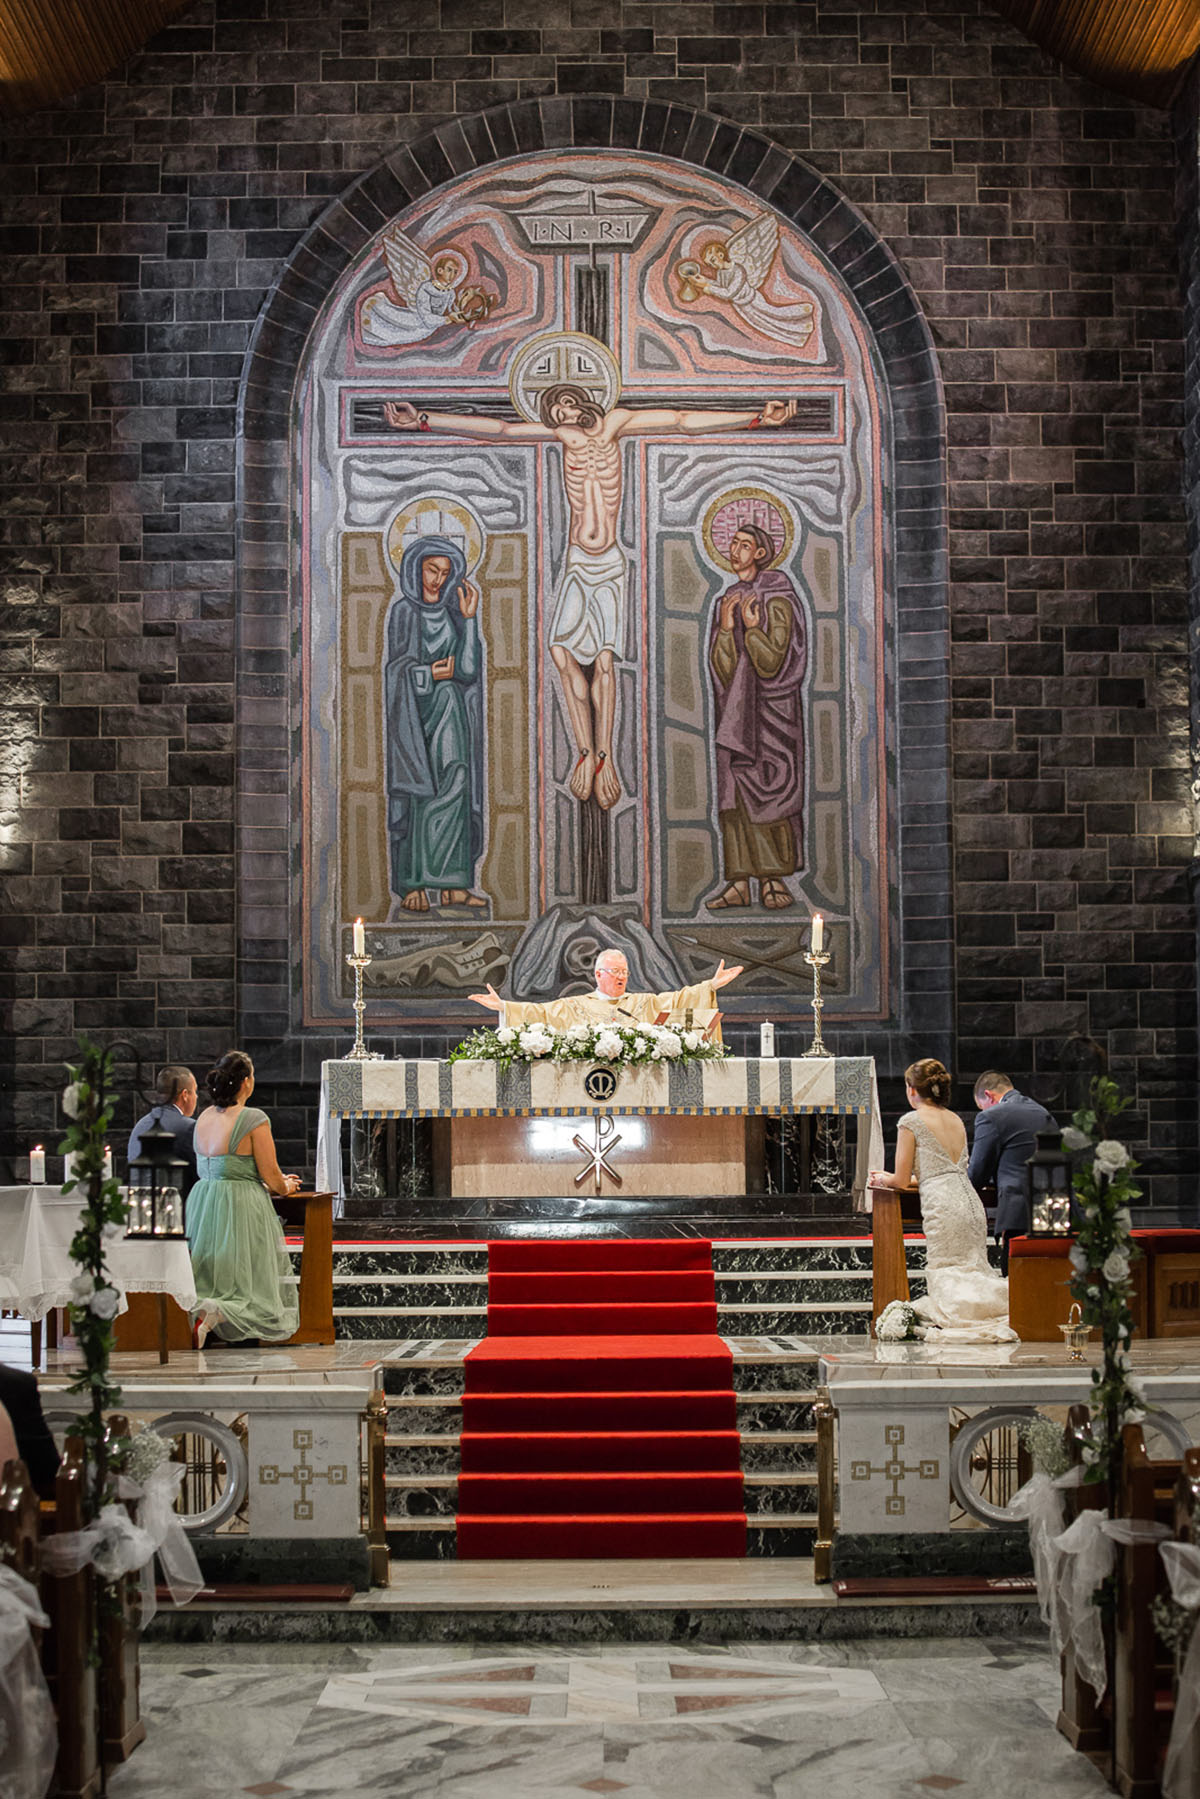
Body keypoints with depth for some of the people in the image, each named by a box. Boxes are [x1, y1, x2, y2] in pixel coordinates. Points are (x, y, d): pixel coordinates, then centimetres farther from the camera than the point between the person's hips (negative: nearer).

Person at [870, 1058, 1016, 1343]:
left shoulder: (911, 1121, 0)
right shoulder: (957, 1120, 21)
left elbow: (902, 1180, 1)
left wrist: (883, 1179, 26)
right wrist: (890, 1177, 40)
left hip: (942, 1205, -7)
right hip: (971, 1202, 7)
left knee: (947, 1285, -4)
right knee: (974, 1274, 10)